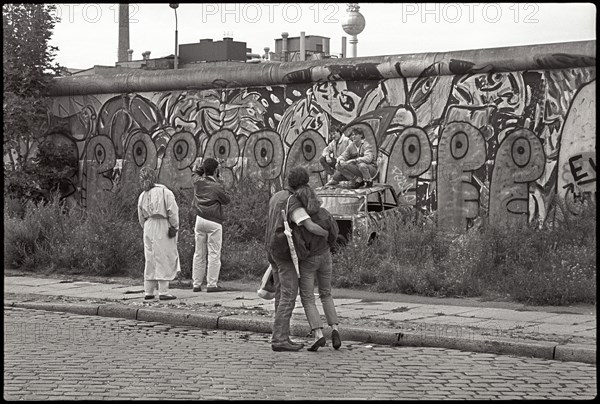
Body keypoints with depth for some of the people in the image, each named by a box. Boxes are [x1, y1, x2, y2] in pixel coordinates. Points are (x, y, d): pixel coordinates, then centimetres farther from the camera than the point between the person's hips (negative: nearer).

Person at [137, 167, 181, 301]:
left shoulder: (142, 196, 9)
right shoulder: (165, 192, -6)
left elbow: (141, 217, 13)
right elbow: (172, 212, -11)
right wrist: (175, 226, -3)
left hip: (148, 227, 5)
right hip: (163, 226, -5)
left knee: (150, 259, 12)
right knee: (164, 259, -1)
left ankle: (148, 291, 13)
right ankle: (163, 292, -3)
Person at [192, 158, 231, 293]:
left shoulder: (198, 182, 3)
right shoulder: (217, 187, -13)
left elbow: (195, 174, 28)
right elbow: (227, 200, 2)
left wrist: (203, 166, 18)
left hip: (200, 220, 6)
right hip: (214, 222, -6)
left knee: (199, 254, 10)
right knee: (214, 254, -2)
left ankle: (196, 284, 11)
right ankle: (212, 284, -5)